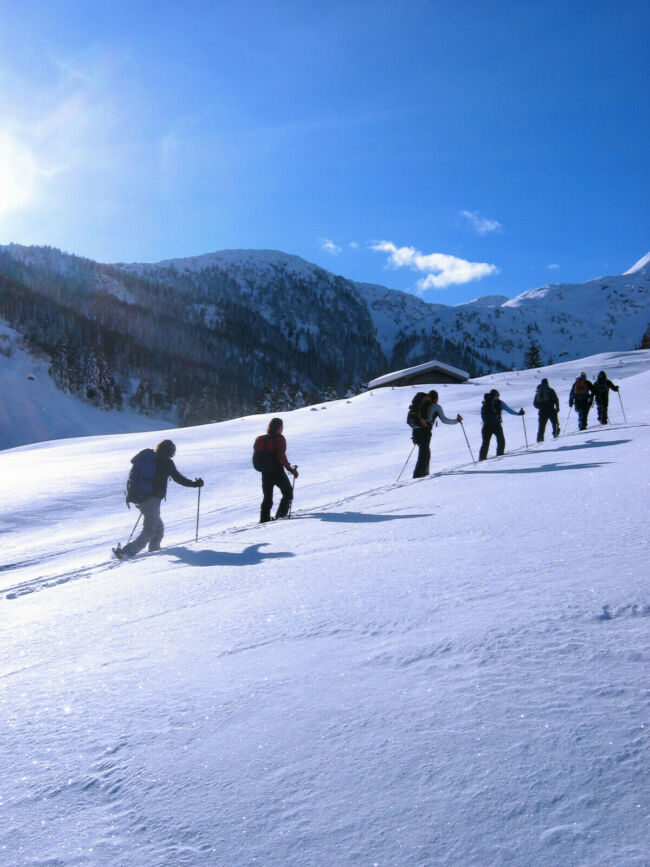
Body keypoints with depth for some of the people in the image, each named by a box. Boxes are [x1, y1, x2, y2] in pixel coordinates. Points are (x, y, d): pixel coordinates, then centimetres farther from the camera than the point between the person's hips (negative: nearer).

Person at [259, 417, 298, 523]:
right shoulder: (279, 438, -10)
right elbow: (281, 456, -19)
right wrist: (291, 469, -15)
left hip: (265, 472, 6)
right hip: (277, 471, -6)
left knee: (267, 496, 16)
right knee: (288, 493, 11)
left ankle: (264, 518, 11)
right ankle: (281, 514, 1)